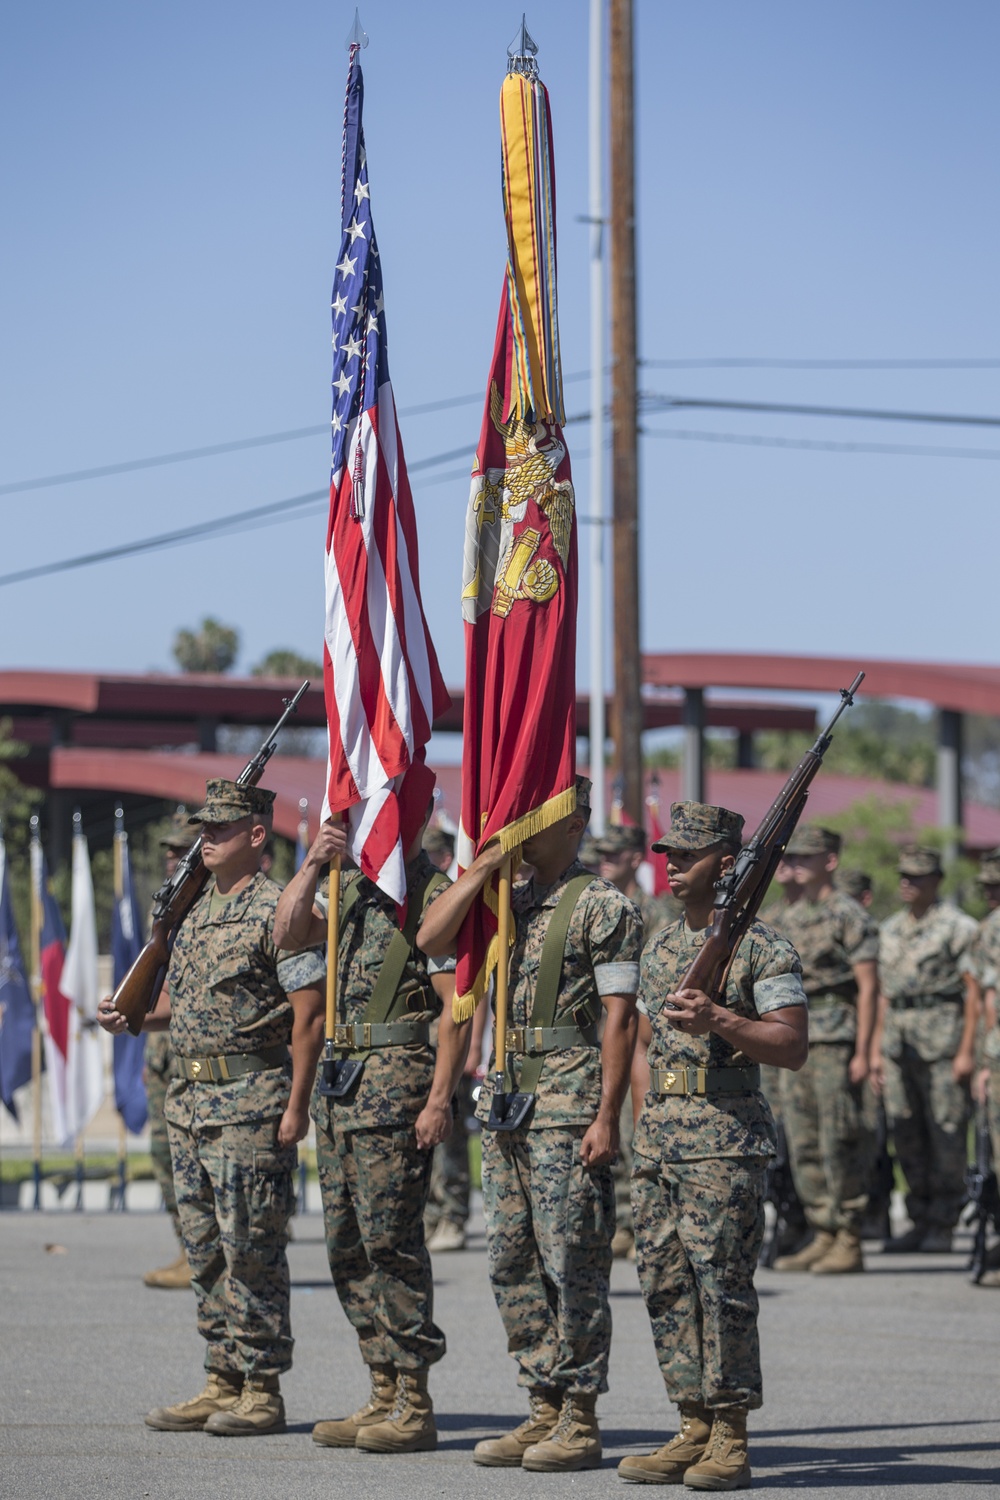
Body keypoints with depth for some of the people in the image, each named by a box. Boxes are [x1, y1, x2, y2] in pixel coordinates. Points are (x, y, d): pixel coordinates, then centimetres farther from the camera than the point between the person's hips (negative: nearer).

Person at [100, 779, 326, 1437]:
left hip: (251, 1100, -9)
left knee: (251, 1249, -6)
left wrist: (296, 1105, -17)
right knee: (205, 1251, 10)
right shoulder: (196, 912, 16)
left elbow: (309, 1013, -13)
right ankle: (223, 1384, 16)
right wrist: (133, 1015, 10)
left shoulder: (277, 910, -10)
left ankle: (263, 1393, 0)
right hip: (191, 1098, 9)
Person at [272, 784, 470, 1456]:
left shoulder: (435, 897, -8)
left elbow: (458, 1007, -12)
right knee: (347, 1245, 9)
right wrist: (314, 864, -5)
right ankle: (384, 1395, 14)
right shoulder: (353, 889, 16)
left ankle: (413, 1406, -5)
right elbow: (289, 933, 7)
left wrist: (439, 1100, -18)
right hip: (338, 1079, 8)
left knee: (390, 1241, -9)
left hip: (397, 1081, -8)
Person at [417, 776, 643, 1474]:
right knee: (513, 1265, 9)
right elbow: (431, 940, 4)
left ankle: (580, 1422, -1)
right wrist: (486, 863, -1)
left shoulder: (603, 905, -6)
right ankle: (544, 1410, 15)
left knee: (572, 1263, -6)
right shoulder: (506, 903, 16)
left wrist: (607, 1117, -16)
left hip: (568, 1106, -8)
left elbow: (620, 1020, -10)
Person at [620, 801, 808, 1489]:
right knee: (665, 1283, 6)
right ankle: (695, 1428, 12)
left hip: (727, 1142, -7)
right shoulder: (661, 948, 18)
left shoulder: (762, 947, -4)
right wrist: (646, 1124, 16)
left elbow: (794, 1046, -10)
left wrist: (720, 1022, -22)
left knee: (721, 1282, -10)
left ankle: (731, 1440, -6)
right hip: (659, 1142, 8)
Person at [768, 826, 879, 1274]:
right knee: (804, 1146, 8)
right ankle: (823, 1236, 15)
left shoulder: (847, 915, -7)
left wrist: (862, 1052, -16)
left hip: (835, 1039, -8)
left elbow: (868, 986, -11)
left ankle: (849, 1242, -3)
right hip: (794, 1040, 8)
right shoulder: (783, 918, 15)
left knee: (840, 1144, -7)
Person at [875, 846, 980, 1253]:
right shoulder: (890, 930, 16)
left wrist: (967, 1050, -14)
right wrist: (878, 1050, 15)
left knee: (946, 1133, -4)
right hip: (899, 1042, 7)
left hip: (942, 1038, -7)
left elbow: (974, 991, -7)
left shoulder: (957, 927, -4)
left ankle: (943, 1227, -1)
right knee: (906, 1135, 7)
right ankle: (920, 1222, 14)